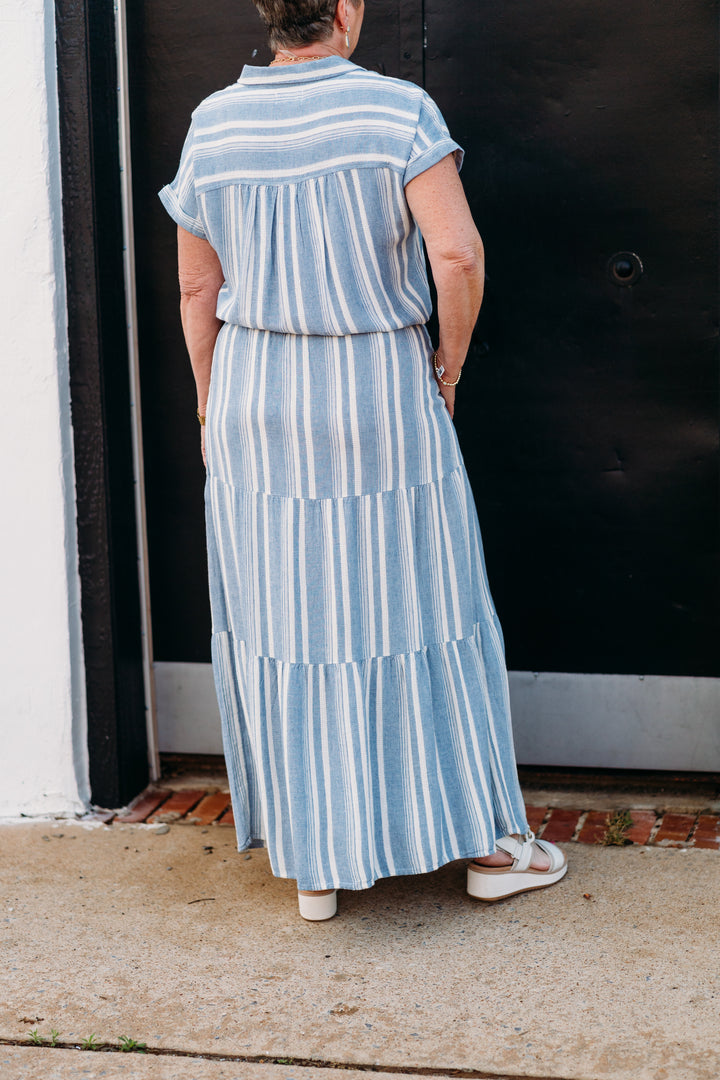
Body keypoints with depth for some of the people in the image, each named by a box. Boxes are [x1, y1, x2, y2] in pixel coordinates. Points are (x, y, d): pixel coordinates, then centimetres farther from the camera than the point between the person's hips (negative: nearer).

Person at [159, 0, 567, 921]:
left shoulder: (214, 125, -1)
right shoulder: (397, 110, -11)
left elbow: (196, 286, 5)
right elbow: (457, 254, -22)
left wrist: (210, 401, 16)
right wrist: (450, 359, -5)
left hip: (259, 403, 3)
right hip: (381, 397, -3)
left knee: (286, 623, 10)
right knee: (417, 611, 9)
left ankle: (313, 864, 17)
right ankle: (485, 845, 20)